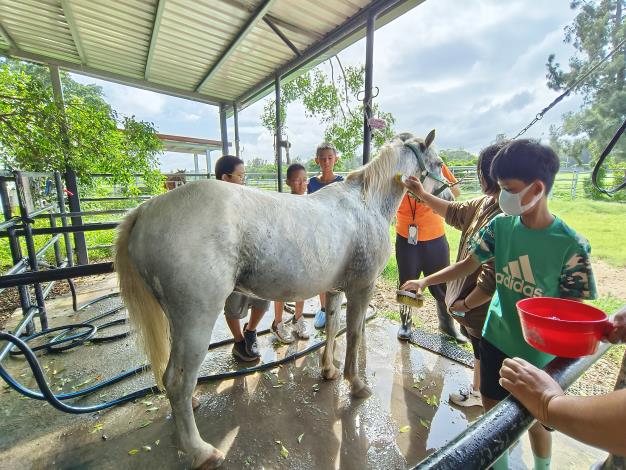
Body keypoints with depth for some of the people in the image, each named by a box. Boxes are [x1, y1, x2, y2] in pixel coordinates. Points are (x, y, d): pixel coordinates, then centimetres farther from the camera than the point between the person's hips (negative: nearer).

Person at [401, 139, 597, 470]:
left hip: (540, 353, -3)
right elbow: (468, 265, -5)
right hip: (496, 339, 3)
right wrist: (425, 281, -13)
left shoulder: (570, 245, -20)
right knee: (492, 409, 19)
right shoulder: (501, 225, -10)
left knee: (535, 421, 19)